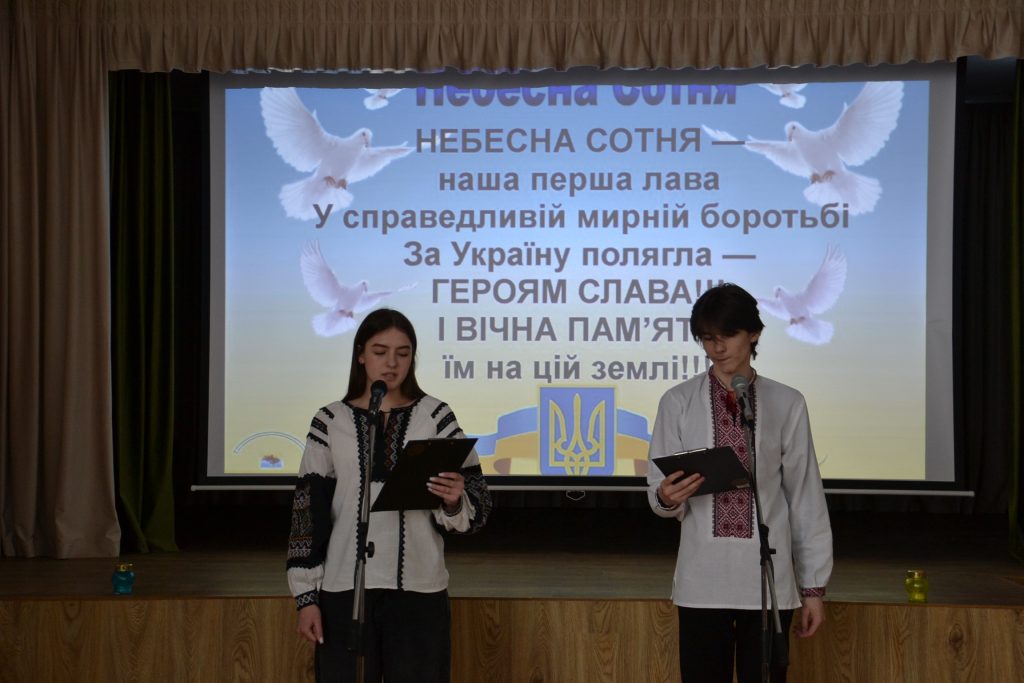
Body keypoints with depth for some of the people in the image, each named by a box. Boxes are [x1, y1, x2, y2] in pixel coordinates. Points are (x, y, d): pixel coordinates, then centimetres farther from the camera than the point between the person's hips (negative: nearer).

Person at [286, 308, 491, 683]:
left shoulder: (435, 416, 2)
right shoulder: (331, 421, 4)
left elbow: (476, 508, 2)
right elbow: (308, 511, 4)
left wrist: (453, 501, -20)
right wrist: (306, 595, -1)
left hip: (419, 589, 0)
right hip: (345, 588, 1)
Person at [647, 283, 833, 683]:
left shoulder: (786, 405, 3)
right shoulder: (678, 402, 1)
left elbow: (806, 499, 4)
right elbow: (658, 494, 4)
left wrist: (814, 585, 3)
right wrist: (667, 497, -20)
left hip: (769, 581, 0)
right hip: (703, 581, 0)